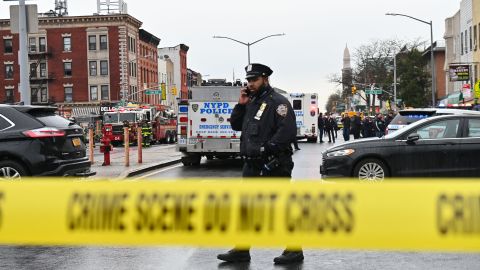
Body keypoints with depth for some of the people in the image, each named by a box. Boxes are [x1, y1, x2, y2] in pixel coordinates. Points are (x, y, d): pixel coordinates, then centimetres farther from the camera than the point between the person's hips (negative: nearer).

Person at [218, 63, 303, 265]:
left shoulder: (277, 102, -10)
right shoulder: (251, 102, 17)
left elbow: (288, 131, -20)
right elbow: (235, 125, 20)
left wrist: (267, 148, -23)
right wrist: (241, 105, 7)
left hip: (273, 166, -8)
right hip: (252, 166, 9)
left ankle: (294, 250, 11)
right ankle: (241, 250, 21)